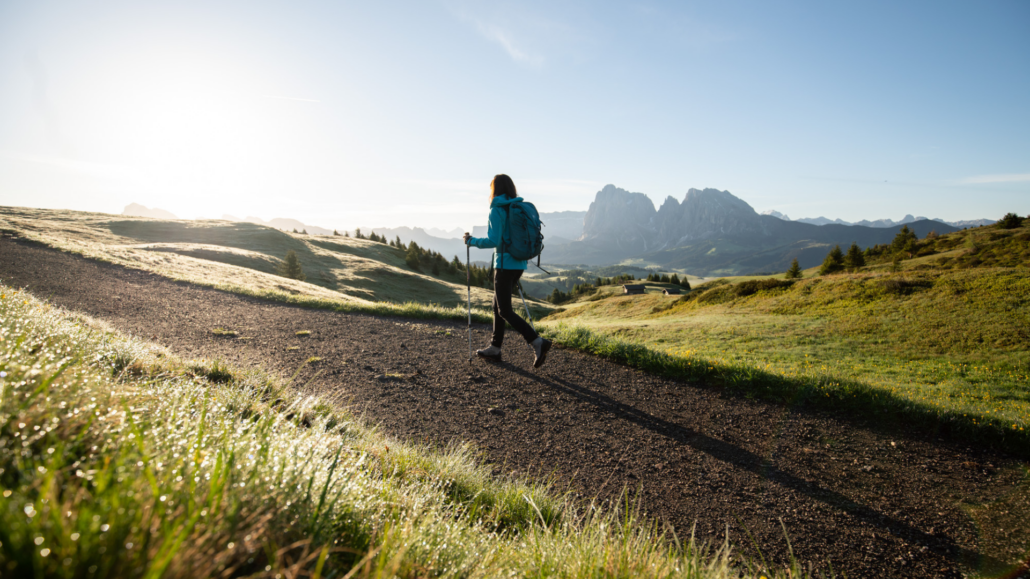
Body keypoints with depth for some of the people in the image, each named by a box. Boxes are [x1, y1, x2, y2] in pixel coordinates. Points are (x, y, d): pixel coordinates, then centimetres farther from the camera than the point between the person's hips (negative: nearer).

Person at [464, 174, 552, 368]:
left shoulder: (497, 210, -12)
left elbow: (493, 241, -19)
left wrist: (472, 241, -4)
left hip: (504, 264, -8)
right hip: (519, 264, 8)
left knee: (505, 311, -2)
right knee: (498, 305, 18)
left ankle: (538, 342, -15)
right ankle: (495, 348, 24)